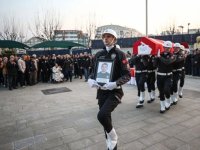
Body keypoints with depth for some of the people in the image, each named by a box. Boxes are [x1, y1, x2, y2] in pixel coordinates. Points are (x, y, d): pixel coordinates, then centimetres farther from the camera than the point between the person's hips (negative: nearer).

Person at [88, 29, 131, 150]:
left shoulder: (120, 54, -5)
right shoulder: (98, 54, 8)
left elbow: (127, 75, -9)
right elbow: (95, 71, 16)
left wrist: (115, 83, -25)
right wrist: (91, 80, -5)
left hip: (115, 91, -5)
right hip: (101, 91, 5)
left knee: (102, 115, -23)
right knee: (106, 118, 13)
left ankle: (113, 139, 9)